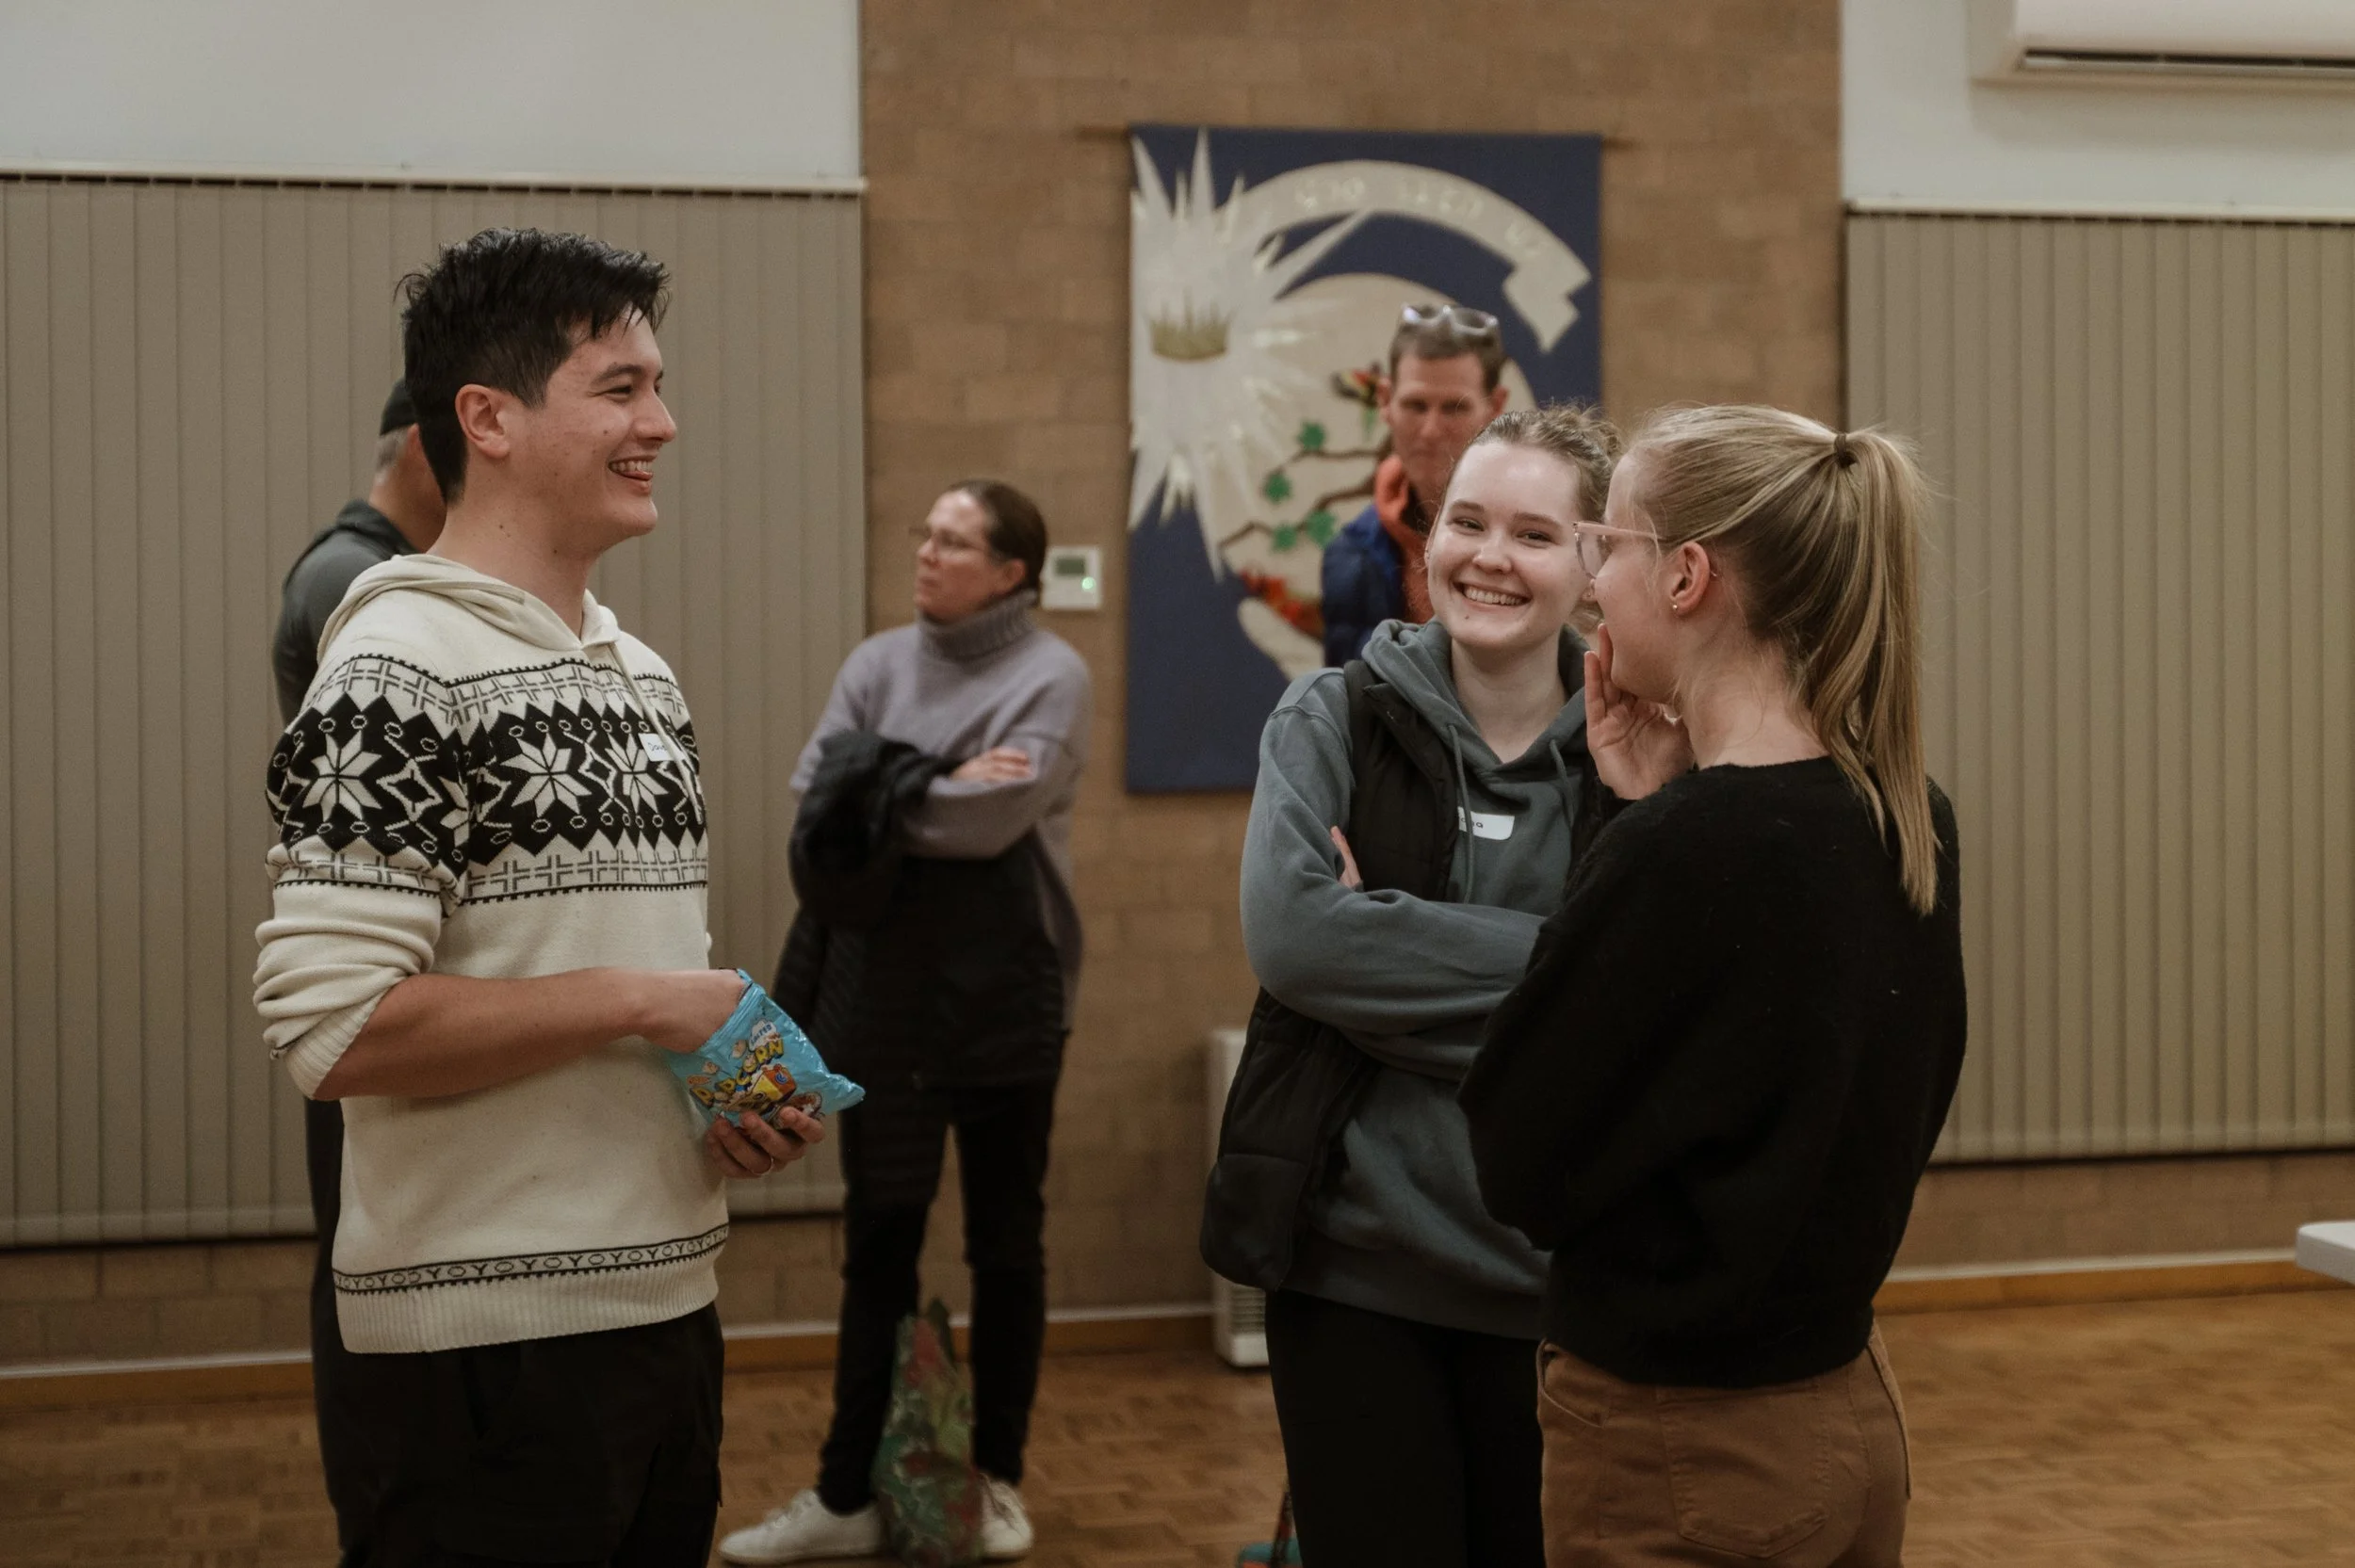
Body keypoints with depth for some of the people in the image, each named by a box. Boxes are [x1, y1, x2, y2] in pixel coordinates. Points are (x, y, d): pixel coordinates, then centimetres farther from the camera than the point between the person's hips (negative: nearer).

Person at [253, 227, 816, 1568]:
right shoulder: (398, 678, -14)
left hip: (667, 1297, 8)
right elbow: (333, 1027, -23)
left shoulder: (643, 677, 13)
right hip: (492, 1338, -8)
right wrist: (638, 1003, -18)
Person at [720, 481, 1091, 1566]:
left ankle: (999, 1479, 23)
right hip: (880, 995, 3)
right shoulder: (878, 664, 6)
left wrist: (876, 790, -7)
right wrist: (928, 782, -16)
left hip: (1004, 997, -3)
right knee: (878, 1242, 9)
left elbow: (991, 819, -19)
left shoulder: (1051, 676, -7)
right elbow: (815, 792, -6)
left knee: (1005, 1241, 10)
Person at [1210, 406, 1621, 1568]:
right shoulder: (1333, 719, -1)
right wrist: (1548, 959, -18)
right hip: (1353, 1262, 0)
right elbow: (1290, 931, -17)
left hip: (1556, 1278, 1)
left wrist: (1390, 936, -18)